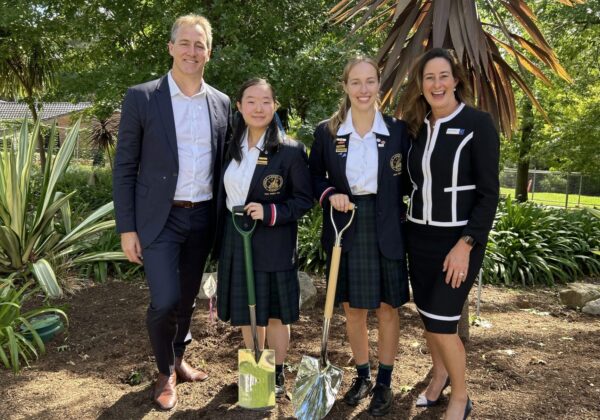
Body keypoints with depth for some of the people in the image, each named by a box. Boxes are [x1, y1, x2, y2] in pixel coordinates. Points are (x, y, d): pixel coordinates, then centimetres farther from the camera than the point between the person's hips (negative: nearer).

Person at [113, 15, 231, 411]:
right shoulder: (141, 97, -6)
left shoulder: (221, 103, 5)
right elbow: (125, 167, -5)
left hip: (203, 218, 4)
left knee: (188, 297, 15)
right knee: (165, 301, -8)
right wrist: (127, 228, -8)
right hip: (159, 218, -3)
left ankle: (179, 359, 40)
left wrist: (222, 219, 8)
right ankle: (166, 372, 21)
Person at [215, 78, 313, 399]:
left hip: (273, 245, -5)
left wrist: (269, 212, -23)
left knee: (274, 313, 9)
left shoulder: (290, 150, -12)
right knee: (246, 311, 17)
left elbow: (304, 199, -9)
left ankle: (277, 375, 30)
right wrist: (221, 242, 11)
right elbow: (225, 196, 10)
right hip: (236, 242, 5)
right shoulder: (232, 148, 4)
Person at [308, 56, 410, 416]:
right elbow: (315, 175, 8)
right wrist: (330, 194, -12)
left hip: (387, 230, -1)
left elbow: (408, 181, 4)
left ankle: (384, 381, 26)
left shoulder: (398, 129, -3)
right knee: (352, 308, 12)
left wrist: (405, 221, -3)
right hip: (345, 229, 1)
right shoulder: (327, 131, -1)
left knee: (388, 307, 8)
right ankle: (362, 374, 33)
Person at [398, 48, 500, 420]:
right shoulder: (418, 127, 6)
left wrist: (466, 243, -18)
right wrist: (410, 228, 4)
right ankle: (440, 375, 39)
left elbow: (489, 192, -12)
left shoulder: (478, 123, -9)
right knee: (427, 314, 14)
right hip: (419, 236, 5)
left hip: (459, 239, -5)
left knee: (442, 321, -5)